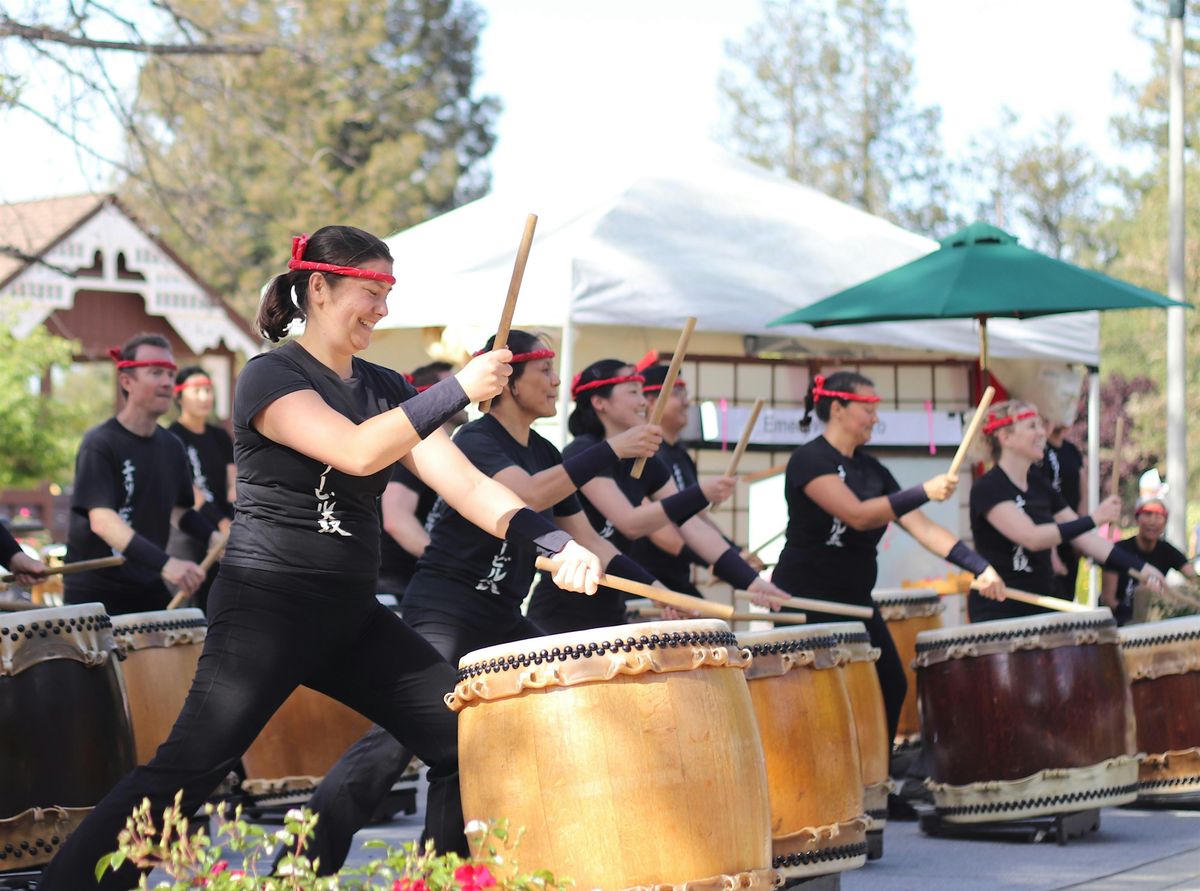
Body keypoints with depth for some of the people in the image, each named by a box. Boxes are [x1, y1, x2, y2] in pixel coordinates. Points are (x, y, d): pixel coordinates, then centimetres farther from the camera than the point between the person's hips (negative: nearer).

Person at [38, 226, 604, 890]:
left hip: (351, 614, 7)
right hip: (268, 605, -7)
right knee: (187, 768, -16)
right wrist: (459, 390, -25)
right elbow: (356, 452, -24)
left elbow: (461, 481, 5)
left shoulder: (384, 389, 14)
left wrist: (553, 542, -9)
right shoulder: (271, 376, -7)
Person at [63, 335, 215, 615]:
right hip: (95, 596, -6)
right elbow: (102, 519, -25)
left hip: (149, 591, 6)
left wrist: (213, 537, 1)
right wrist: (164, 563, -37)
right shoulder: (100, 444, -12)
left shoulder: (171, 447, 8)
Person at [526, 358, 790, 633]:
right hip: (562, 615, -8)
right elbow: (630, 523, -26)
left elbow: (693, 528, 0)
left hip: (610, 614, 8)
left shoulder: (644, 462, 7)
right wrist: (699, 494, -31)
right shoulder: (582, 454, -15)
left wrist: (750, 579, -11)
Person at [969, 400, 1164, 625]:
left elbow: (1084, 538, 9)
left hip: (1041, 609, 8)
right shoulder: (988, 488, -12)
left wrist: (1140, 567, -1)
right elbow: (1032, 537, -25)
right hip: (998, 613, -7)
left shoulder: (1039, 485, 12)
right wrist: (1093, 519, -23)